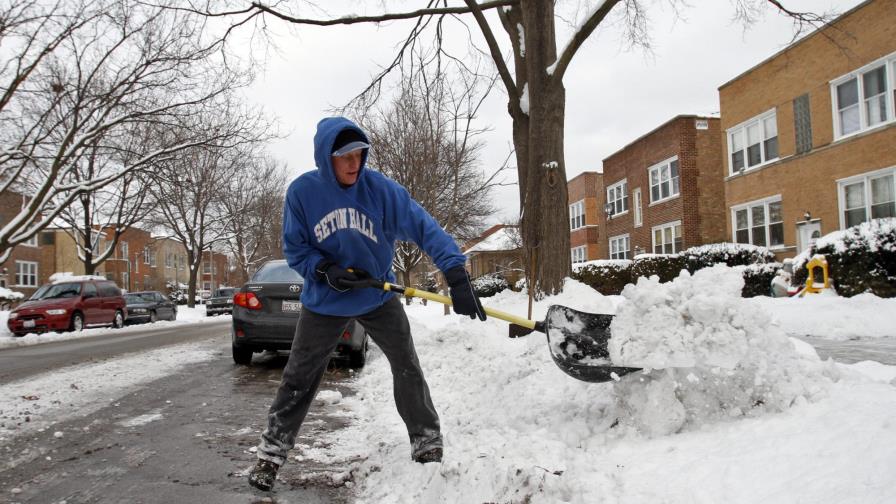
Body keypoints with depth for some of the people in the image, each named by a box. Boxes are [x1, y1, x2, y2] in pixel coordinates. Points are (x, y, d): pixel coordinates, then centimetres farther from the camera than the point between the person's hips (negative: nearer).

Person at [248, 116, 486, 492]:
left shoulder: (381, 188, -18)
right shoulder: (302, 192, -15)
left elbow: (424, 227, -26)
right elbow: (294, 249, -6)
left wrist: (456, 273, -38)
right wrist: (324, 270, -26)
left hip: (378, 296, 0)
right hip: (324, 302, 0)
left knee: (408, 369, 4)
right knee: (298, 378, 8)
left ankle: (427, 443, 22)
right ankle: (272, 452, 25)